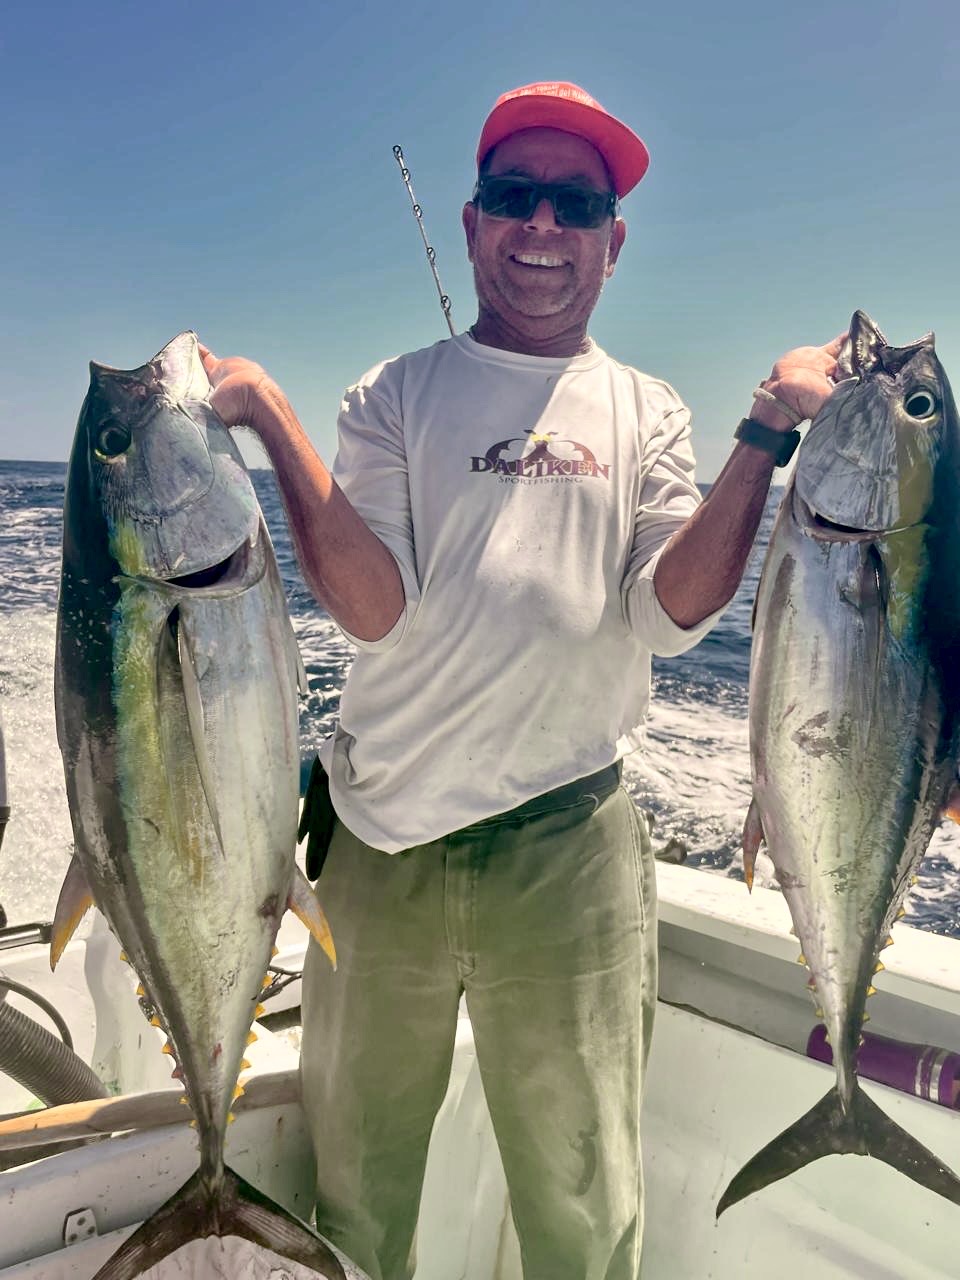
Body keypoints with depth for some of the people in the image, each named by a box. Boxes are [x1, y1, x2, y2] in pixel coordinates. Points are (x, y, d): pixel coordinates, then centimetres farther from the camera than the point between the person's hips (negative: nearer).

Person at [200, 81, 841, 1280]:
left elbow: (672, 612, -6)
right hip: (379, 837, 1)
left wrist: (768, 432, -13)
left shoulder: (643, 412, 8)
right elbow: (375, 608, -10)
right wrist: (270, 418, -16)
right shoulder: (394, 395, 5)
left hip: (566, 839, 0)